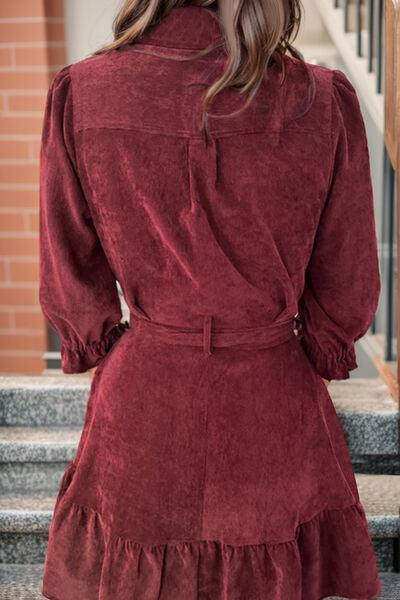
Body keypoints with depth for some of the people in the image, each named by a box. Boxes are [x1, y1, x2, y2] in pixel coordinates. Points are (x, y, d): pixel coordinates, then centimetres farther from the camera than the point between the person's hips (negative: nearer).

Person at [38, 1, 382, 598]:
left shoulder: (81, 92, -13)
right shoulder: (323, 101, -14)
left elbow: (69, 275, -3)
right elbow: (348, 284, -3)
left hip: (139, 401, 1)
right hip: (273, 407, 0)